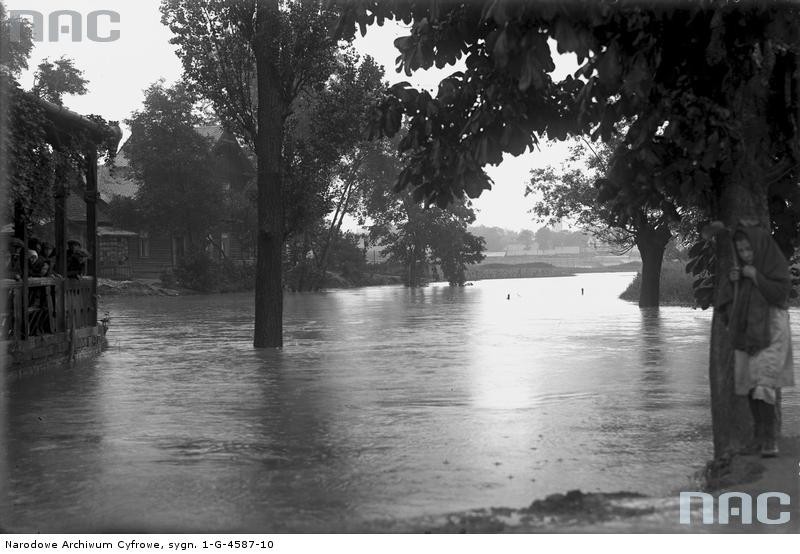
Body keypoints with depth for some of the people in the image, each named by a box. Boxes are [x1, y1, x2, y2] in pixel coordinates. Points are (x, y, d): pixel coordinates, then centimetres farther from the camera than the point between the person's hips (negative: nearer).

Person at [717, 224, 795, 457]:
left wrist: (756, 277, -17)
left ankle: (770, 438, -15)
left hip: (770, 331, -6)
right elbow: (725, 300, 15)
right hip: (746, 331, 6)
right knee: (750, 385, 4)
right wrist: (731, 280, -3)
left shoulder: (776, 264, -2)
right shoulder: (741, 269, 14)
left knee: (765, 383, -16)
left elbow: (782, 290, -14)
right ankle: (759, 433, 13)